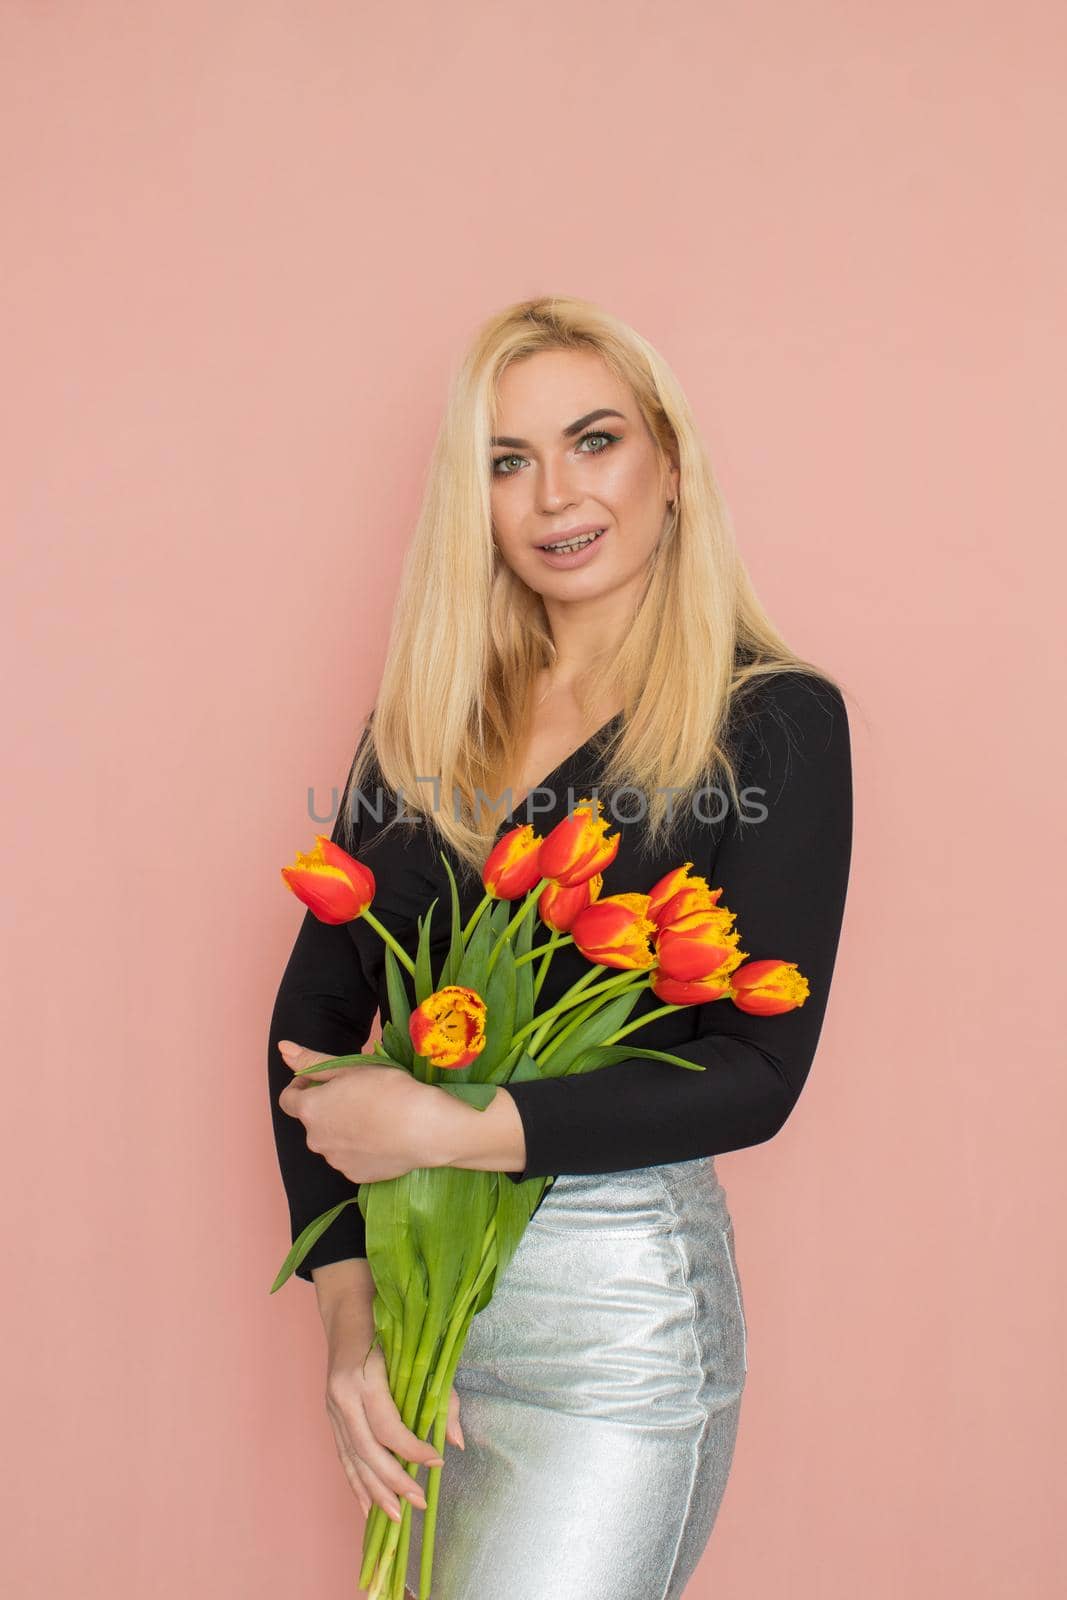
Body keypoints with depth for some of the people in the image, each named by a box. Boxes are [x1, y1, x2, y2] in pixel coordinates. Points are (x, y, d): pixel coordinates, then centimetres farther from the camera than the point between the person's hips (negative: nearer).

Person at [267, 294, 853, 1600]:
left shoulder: (773, 720, -7)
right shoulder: (424, 718, 5)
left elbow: (757, 1073, -13)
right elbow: (313, 1014, 2)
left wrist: (444, 1129, -18)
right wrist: (345, 1308, -7)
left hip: (617, 1306, -4)